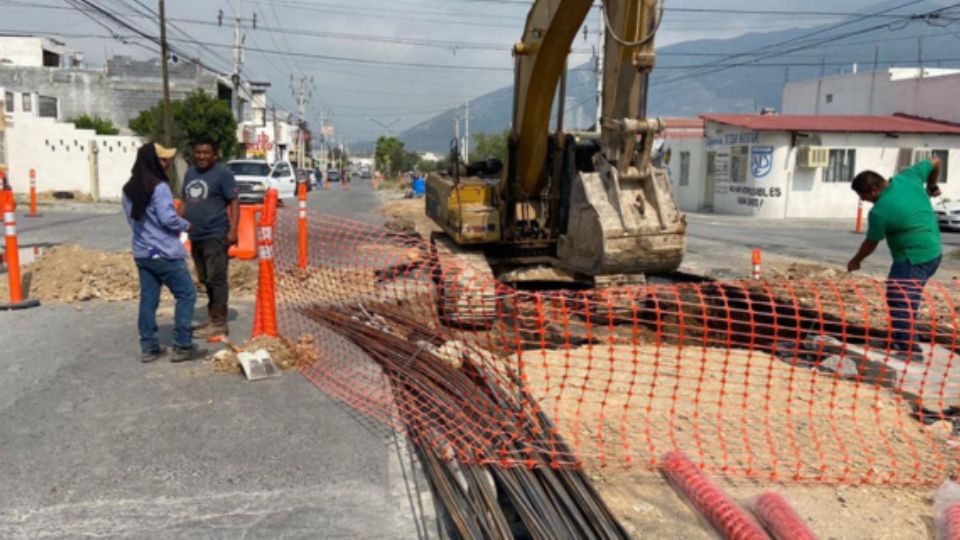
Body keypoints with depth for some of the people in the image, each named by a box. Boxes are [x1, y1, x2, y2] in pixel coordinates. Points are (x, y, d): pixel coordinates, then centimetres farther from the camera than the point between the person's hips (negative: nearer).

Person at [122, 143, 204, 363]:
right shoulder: (159, 187, -16)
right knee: (186, 295, 1)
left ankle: (149, 347, 14)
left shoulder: (129, 189, 10)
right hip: (165, 253, -8)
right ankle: (182, 346, 1)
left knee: (148, 299, 10)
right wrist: (186, 225, -3)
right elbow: (168, 218, -20)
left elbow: (131, 218, 15)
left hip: (142, 253, 8)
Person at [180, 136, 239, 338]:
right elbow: (185, 202, 21)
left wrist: (233, 231, -19)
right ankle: (212, 319, 22)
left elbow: (234, 202, -11)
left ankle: (220, 323, -2)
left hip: (215, 236, -8)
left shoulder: (222, 173, -7)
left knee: (217, 280, -6)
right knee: (205, 280, 13)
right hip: (196, 237, 8)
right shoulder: (190, 173, 15)